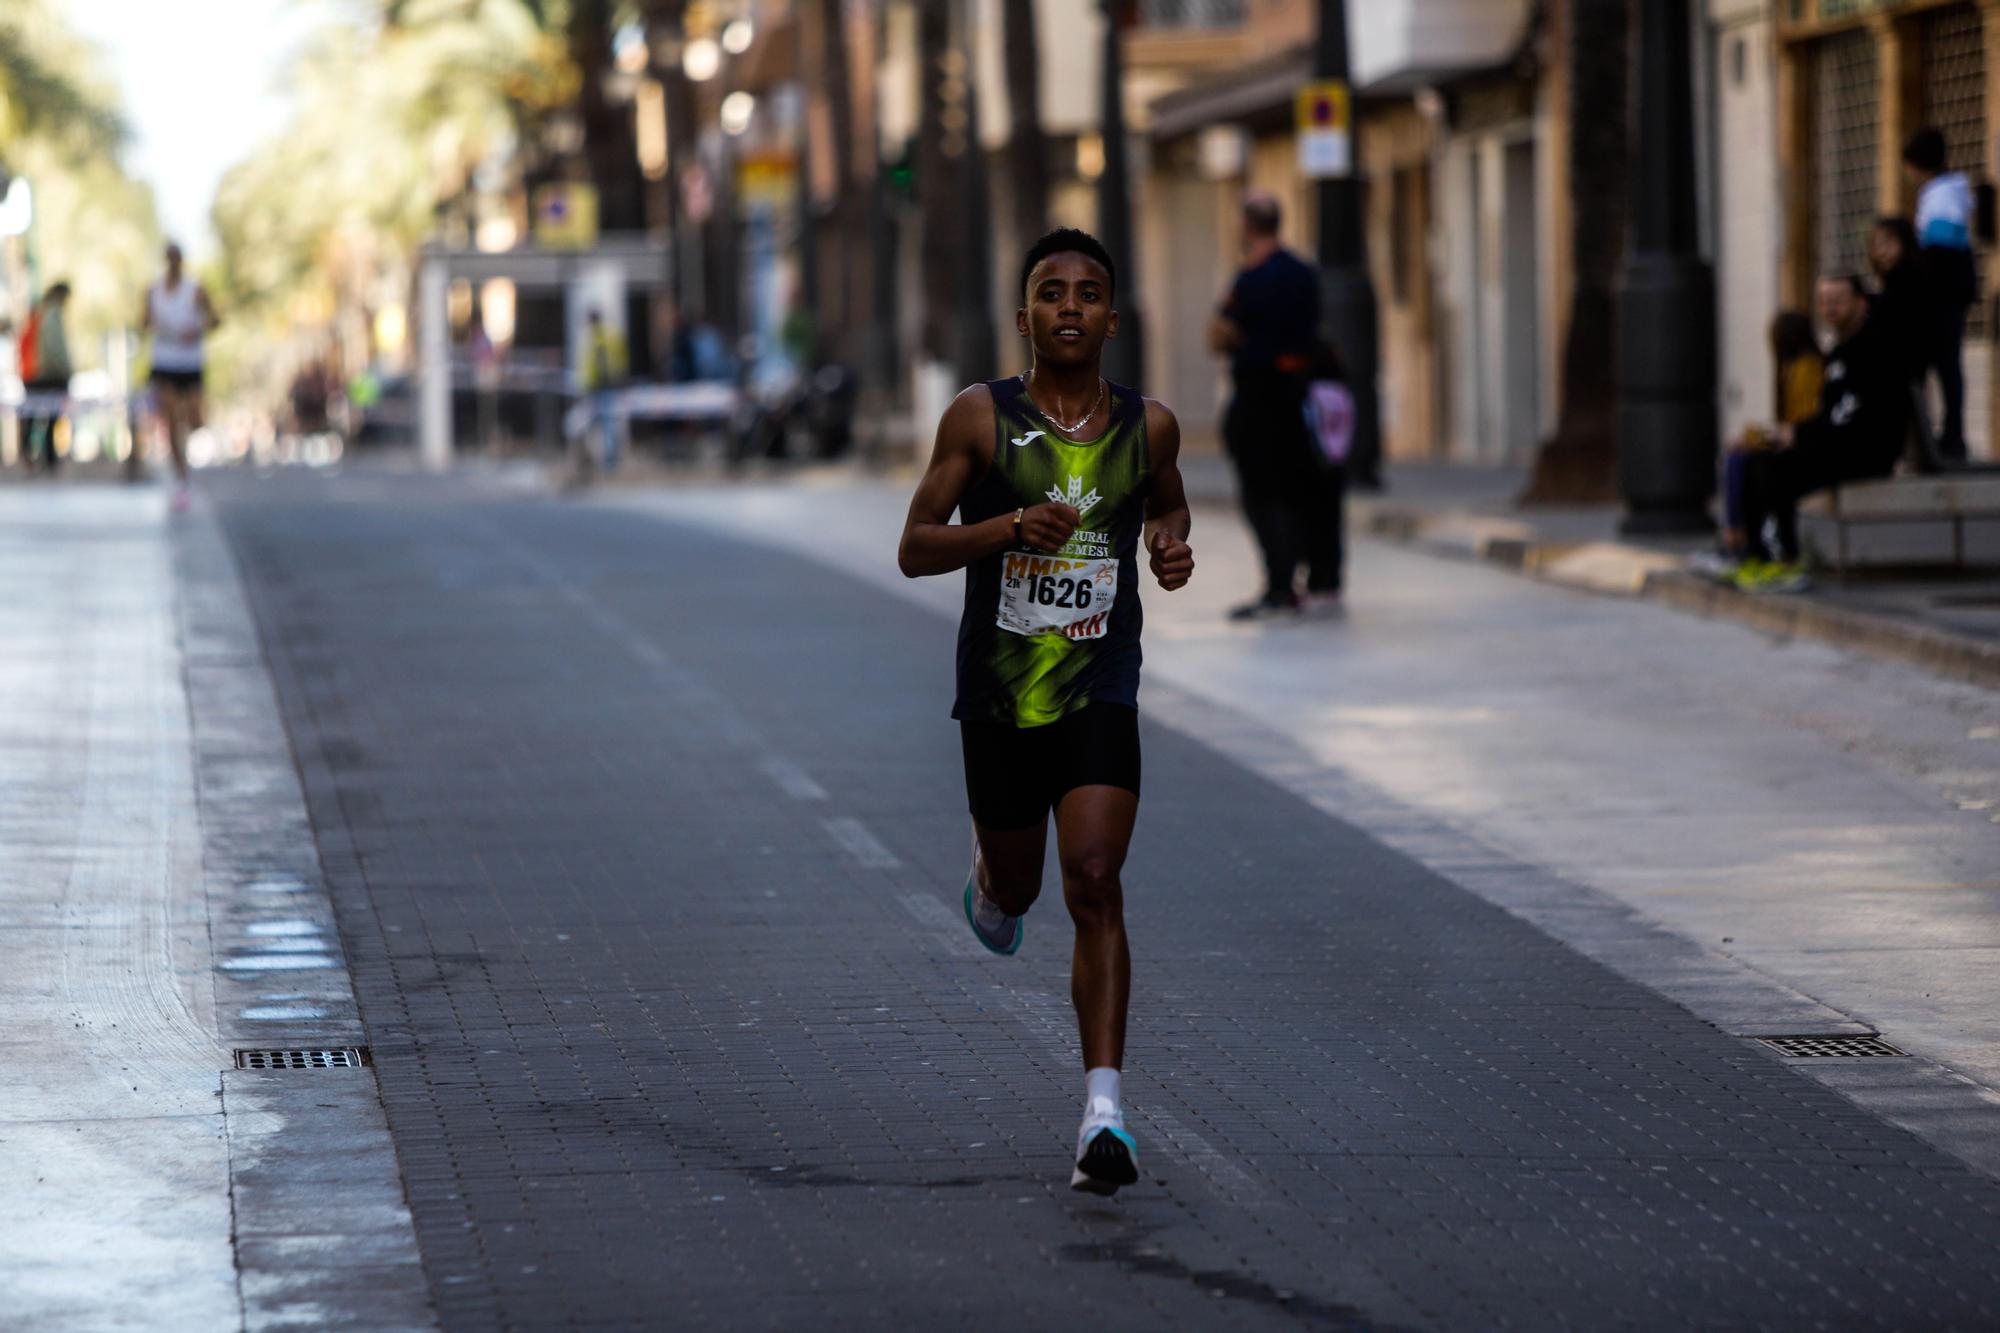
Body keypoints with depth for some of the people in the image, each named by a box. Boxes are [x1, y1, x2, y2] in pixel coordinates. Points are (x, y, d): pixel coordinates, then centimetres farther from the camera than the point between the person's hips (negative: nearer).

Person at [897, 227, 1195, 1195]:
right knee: (1015, 890, 16)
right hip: (998, 696, 0)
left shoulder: (1148, 426, 1)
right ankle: (992, 878, 56)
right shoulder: (980, 417, -5)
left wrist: (1171, 543, -1)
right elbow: (914, 549, -5)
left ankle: (1103, 1112, -20)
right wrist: (1013, 524, -21)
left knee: (1095, 885, -16)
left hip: (1100, 693, 0)